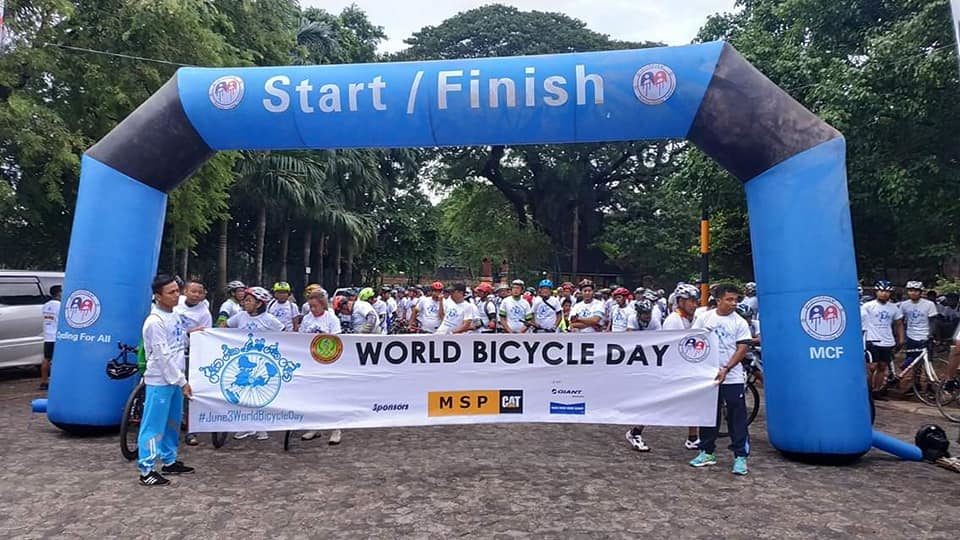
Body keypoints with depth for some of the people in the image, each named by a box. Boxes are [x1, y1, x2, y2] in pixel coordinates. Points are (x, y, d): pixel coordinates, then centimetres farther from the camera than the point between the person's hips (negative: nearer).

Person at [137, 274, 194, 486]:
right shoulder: (154, 322, -17)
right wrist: (182, 381, -17)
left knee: (172, 423, 17)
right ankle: (146, 470, 6)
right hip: (160, 381, -9)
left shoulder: (175, 316, 9)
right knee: (154, 425, -2)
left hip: (175, 379, 9)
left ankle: (169, 462, 30)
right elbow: (164, 356, -19)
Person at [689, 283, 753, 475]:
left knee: (737, 417, -1)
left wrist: (725, 369, -14)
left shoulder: (740, 323, -1)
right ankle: (707, 452, 23)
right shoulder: (704, 318, 3)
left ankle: (740, 456, 8)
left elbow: (742, 349, -5)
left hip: (732, 377, -2)